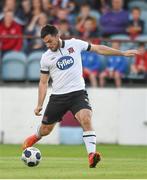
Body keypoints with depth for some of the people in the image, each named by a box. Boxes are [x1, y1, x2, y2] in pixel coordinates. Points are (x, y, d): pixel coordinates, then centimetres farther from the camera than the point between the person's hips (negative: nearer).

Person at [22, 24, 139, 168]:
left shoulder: (74, 44, -1)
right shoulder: (46, 57, 2)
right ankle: (36, 136, 48)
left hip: (78, 93, -2)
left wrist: (123, 53, 7)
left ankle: (91, 155, -33)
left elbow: (98, 49, 7)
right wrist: (39, 105, 2)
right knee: (45, 130, 11)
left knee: (86, 119, -28)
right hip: (58, 96, 2)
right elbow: (43, 82, 9)